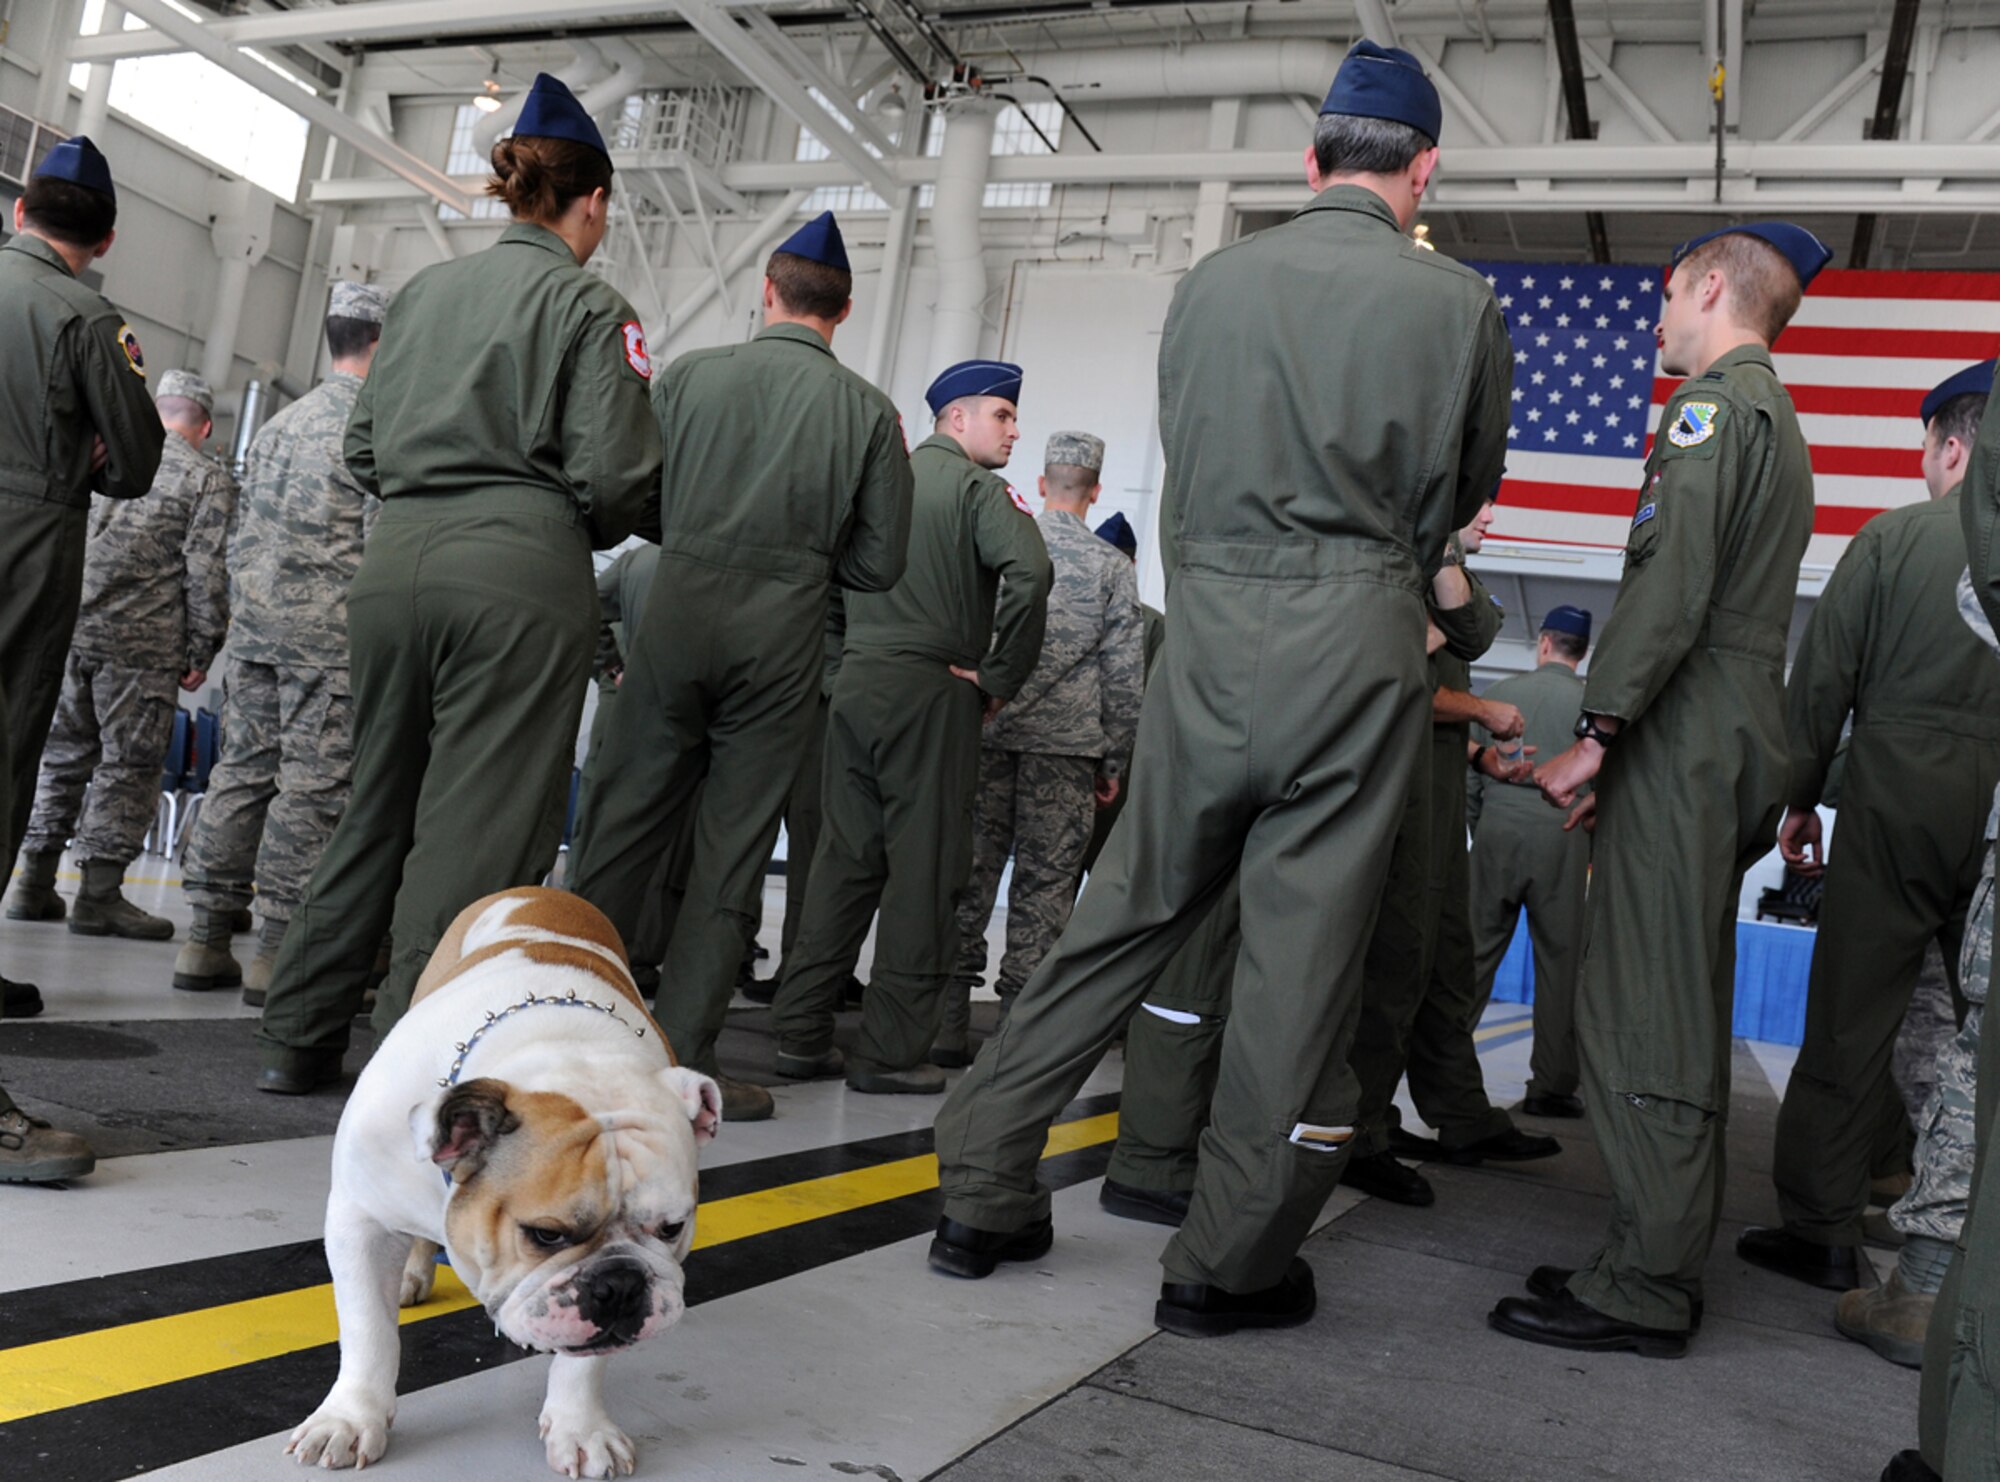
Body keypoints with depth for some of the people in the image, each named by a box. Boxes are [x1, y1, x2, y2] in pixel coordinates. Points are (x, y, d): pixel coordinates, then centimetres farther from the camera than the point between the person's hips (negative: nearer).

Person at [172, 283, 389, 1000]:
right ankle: (277, 952, -4)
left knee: (242, 773, 9)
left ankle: (206, 941, 12)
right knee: (314, 784, -5)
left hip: (256, 623, 8)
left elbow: (243, 534, 19)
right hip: (333, 633, -8)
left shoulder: (281, 421, 18)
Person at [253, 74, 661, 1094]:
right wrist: (583, 527, 12)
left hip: (395, 559, 6)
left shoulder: (424, 291, 15)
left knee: (376, 806, 16)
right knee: (479, 826, -1)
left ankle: (298, 1039, 22)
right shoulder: (589, 305, -1)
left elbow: (363, 448, 16)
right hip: (519, 573, -6)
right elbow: (615, 477, -8)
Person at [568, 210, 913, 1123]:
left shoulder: (688, 377, 3)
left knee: (620, 822, 11)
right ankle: (683, 1058, 8)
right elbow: (880, 562, 2)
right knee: (730, 851, 5)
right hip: (784, 634, -1)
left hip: (680, 611, 1)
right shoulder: (869, 412, 2)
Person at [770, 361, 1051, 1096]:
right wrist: (998, 679, -12)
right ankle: (890, 1053, 2)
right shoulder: (976, 487, -4)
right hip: (929, 691, -7)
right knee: (925, 870, -1)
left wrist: (848, 656, 17)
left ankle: (801, 1034, 12)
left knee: (845, 858, 10)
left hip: (855, 683, 7)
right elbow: (1029, 571, -20)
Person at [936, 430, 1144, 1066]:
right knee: (1045, 883, 4)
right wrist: (1114, 761, 9)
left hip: (987, 730, 2)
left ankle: (947, 1023, 8)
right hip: (1066, 744, -1)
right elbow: (1124, 673, 3)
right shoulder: (1112, 567, 3)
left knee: (969, 871, 6)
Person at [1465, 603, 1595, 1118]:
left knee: (1476, 954, 7)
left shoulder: (1500, 693, 7)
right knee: (1560, 963, 3)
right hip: (1562, 842, -2)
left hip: (1498, 835, 2)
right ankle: (1552, 1085, 5)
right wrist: (1595, 845, 11)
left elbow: (1469, 773, 8)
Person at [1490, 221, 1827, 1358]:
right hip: (1738, 739, 10)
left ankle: (1645, 1293, -5)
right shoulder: (1777, 415, 26)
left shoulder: (1717, 400, -6)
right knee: (1681, 1017, 12)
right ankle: (1662, 1263, 19)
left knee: (1646, 1023, -9)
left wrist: (1597, 733, -19)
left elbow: (1672, 584, -19)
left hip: (1686, 739, -10)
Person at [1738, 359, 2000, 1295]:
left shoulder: (1893, 538, -2)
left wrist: (1800, 798, 7)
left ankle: (1821, 1228, 9)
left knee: (1854, 1021, 4)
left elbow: (1821, 680, -2)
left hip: (1899, 805, -2)